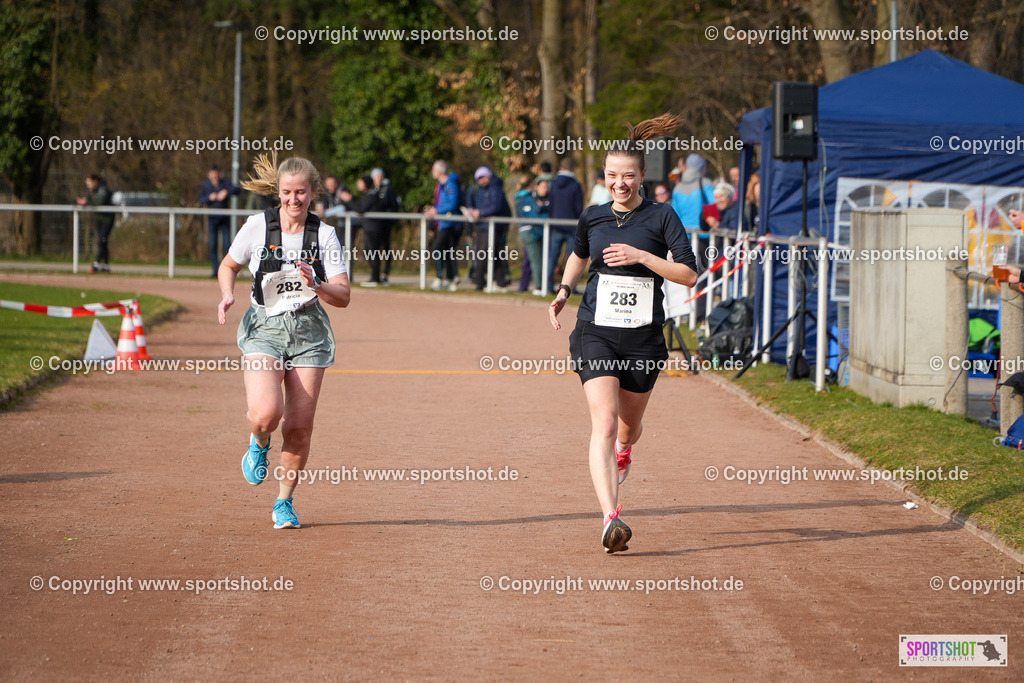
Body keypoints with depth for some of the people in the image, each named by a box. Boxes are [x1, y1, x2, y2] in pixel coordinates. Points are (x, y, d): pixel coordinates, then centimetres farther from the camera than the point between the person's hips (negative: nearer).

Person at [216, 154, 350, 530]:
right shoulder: (258, 225, -2)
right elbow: (229, 265, 15)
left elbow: (343, 297, -3)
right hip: (265, 327, -1)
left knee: (299, 426, -2)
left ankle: (284, 502, 19)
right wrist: (227, 294, -5)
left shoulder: (324, 234, -1)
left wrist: (316, 285, -22)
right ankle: (259, 443, 13)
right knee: (266, 412, -24)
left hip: (309, 333, 1)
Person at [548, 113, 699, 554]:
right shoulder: (592, 218, 5)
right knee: (604, 423, -18)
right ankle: (611, 520, -28)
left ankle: (622, 452, 58)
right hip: (596, 334, 0)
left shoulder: (661, 217, -4)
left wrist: (642, 256, -19)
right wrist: (563, 291, 14)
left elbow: (689, 274, -10)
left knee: (630, 424, 18)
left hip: (643, 338, 0)